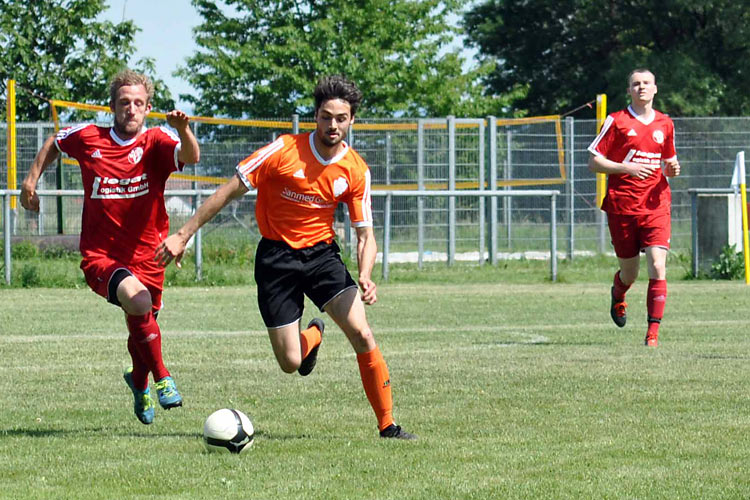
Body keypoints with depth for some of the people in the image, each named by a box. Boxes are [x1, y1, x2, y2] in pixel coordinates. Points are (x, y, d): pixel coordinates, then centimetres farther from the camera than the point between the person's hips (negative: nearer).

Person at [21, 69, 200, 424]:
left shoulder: (155, 142, -6)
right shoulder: (87, 138, -2)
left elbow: (191, 156, -26)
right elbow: (55, 142, 21)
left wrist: (182, 129, -44)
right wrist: (32, 179, 15)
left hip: (145, 258, 2)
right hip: (100, 257, -2)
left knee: (141, 333, 16)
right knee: (138, 300, -32)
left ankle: (139, 381, 51)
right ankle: (162, 378, -15)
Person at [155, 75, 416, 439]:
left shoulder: (356, 171, -4)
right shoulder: (285, 151, -13)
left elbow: (365, 234, 0)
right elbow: (230, 190, -8)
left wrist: (365, 278, -20)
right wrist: (184, 235, -10)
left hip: (321, 252, 2)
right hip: (276, 256, -2)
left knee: (362, 336, -19)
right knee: (290, 363, -5)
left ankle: (388, 426, -5)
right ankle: (313, 336, 34)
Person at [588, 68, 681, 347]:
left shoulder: (665, 125, 11)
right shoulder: (617, 122, -1)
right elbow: (594, 162, -2)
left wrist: (672, 168, 1)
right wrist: (628, 168, -16)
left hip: (656, 205, 2)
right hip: (622, 206, -2)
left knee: (658, 267, -15)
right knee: (630, 272, 8)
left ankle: (653, 331, -12)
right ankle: (618, 295, 45)